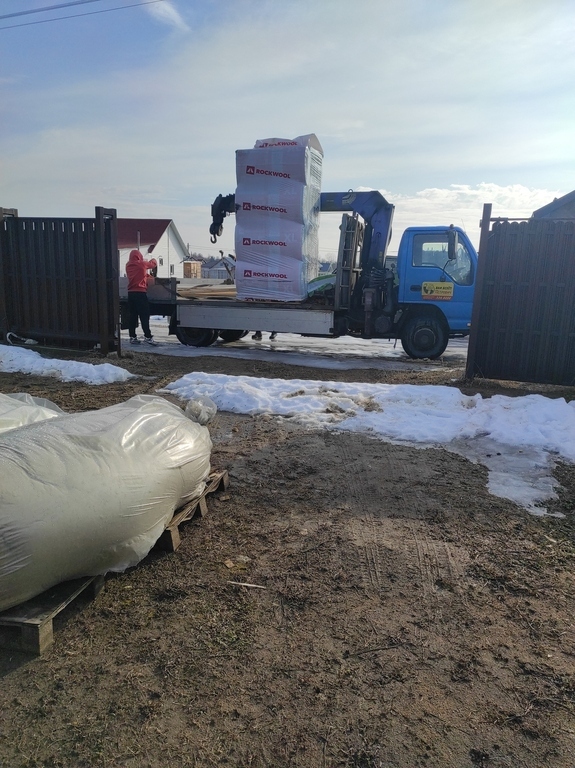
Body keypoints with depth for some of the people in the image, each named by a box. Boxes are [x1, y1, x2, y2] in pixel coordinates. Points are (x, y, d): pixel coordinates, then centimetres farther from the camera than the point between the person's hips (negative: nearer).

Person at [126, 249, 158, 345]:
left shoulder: (128, 266, 11)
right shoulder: (142, 264, -3)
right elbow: (153, 263, 14)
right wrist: (153, 260, 34)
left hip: (131, 293, 6)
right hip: (140, 293, -6)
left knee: (132, 316, 7)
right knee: (144, 316, -6)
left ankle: (132, 337, 9)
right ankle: (148, 336, -10)